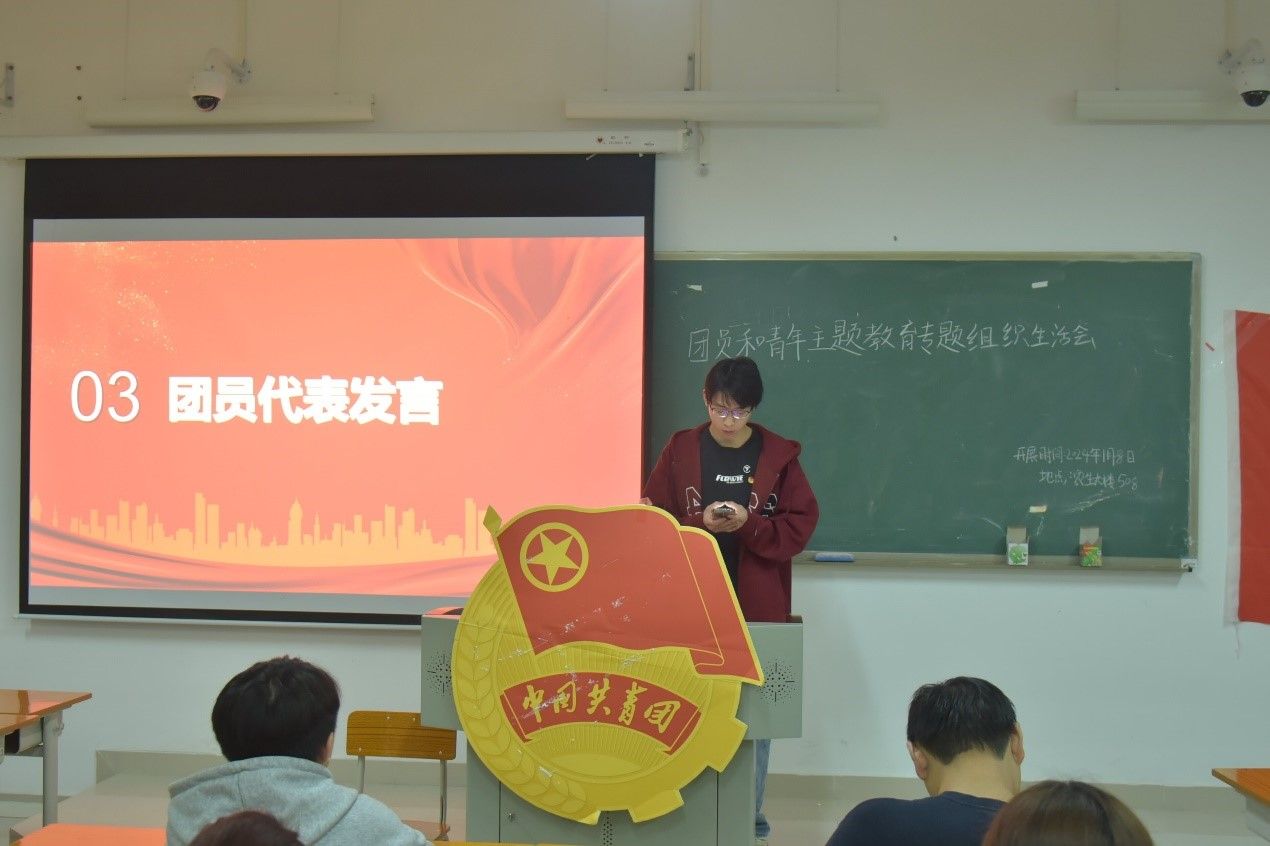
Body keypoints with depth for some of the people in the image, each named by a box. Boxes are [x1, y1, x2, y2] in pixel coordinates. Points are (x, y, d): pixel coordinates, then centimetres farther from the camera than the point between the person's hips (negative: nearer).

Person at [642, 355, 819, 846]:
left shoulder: (779, 455, 1)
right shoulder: (681, 450, 2)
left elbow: (800, 526, -1)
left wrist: (749, 523, -17)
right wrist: (701, 523, -15)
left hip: (758, 607, 0)